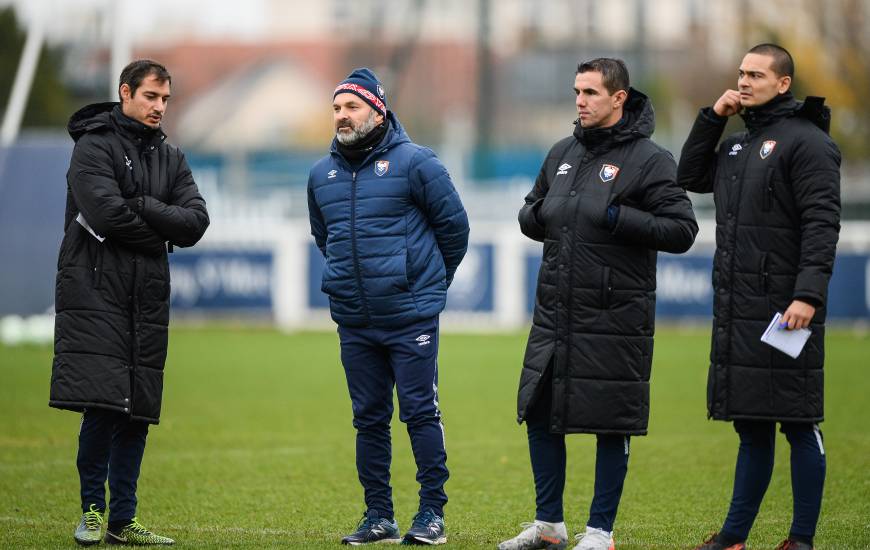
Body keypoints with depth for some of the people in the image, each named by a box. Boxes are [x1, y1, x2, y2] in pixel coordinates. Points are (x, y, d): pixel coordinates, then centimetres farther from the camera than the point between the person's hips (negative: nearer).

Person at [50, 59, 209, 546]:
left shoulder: (170, 158, 16)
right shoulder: (95, 146, -2)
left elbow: (195, 223, 3)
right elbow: (106, 213, -17)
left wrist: (139, 208, -11)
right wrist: (160, 231, -4)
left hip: (148, 300, 6)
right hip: (96, 292, -6)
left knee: (137, 413, 4)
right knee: (101, 406, -12)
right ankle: (93, 511, 0)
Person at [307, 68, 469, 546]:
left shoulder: (414, 163, -6)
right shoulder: (322, 174, 9)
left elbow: (453, 224, 1)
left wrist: (430, 282, 10)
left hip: (411, 315, -5)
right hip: (354, 321, 5)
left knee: (420, 412, -4)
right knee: (369, 418, 8)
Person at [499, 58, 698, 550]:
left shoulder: (649, 160, -7)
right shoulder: (563, 154, 13)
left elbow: (682, 230, -11)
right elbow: (531, 214, 25)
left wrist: (618, 219, -20)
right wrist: (538, 215, 0)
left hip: (614, 319, -7)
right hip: (555, 314, 7)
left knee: (612, 425, -1)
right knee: (540, 414, 10)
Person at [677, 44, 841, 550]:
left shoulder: (807, 142, -8)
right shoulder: (739, 143, 18)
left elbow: (822, 224, -15)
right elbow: (691, 178, 27)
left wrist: (809, 295, -24)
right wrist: (713, 118, 14)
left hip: (785, 310, -8)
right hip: (738, 313, 8)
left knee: (798, 423, -3)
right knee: (752, 426, 13)